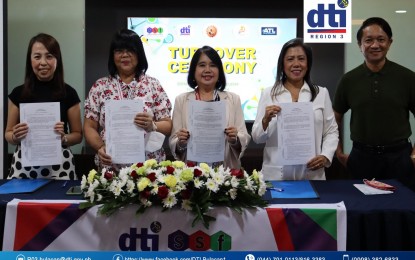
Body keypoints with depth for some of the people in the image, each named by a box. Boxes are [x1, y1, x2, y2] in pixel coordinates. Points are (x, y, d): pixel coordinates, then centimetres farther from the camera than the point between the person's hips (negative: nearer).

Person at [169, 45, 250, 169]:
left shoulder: (233, 99, 7)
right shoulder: (181, 100, 6)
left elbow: (244, 138, 6)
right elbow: (173, 143, 6)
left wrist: (234, 139, -12)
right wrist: (181, 143, -13)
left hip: (225, 170, 0)